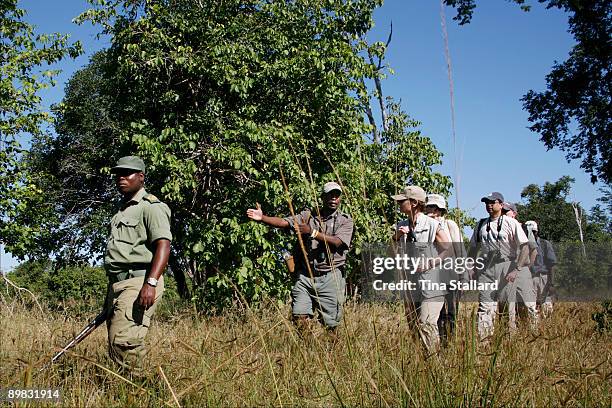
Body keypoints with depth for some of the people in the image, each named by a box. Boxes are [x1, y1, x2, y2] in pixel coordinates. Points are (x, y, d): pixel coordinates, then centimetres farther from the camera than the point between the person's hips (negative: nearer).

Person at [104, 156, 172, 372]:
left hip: (138, 282, -9)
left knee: (123, 341, -19)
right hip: (117, 283, 9)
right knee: (115, 344, 7)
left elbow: (163, 246, -17)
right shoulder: (121, 208, 22)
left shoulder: (150, 206, -6)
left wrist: (151, 283, -29)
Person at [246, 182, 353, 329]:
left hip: (329, 278, -1)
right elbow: (284, 222, -3)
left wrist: (312, 232, -21)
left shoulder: (345, 220, 5)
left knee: (330, 324, 2)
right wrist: (262, 218, -19)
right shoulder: (308, 216, 11)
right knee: (299, 317, -7)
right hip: (304, 275, 2)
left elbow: (337, 242, -12)